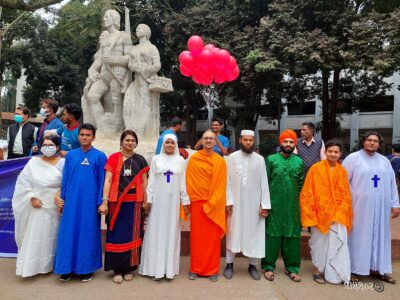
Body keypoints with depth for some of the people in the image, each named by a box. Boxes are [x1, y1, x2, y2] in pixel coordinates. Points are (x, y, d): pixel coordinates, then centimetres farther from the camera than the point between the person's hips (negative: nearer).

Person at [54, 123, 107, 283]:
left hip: (90, 201, -3)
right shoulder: (70, 155, 8)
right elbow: (65, 179, 11)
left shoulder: (100, 156, -2)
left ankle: (87, 268, 20)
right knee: (69, 233, 7)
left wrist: (100, 202, -6)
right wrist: (61, 198, 8)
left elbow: (102, 181, -3)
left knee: (88, 233, 6)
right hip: (71, 201, 3)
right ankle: (68, 267, 22)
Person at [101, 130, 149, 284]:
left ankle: (129, 268, 22)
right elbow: (108, 180, -5)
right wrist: (105, 201, -12)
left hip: (134, 202, 2)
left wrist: (145, 201, 3)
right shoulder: (113, 158, 0)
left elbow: (144, 182, 7)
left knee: (132, 235, 8)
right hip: (117, 202, -1)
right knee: (116, 235, 4)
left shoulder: (140, 160, 6)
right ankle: (117, 269, 18)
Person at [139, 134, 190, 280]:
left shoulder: (181, 161, 6)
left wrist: (185, 202, 2)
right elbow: (151, 181, 4)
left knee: (171, 232, 5)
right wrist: (148, 199, -2)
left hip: (173, 200, 0)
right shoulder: (156, 159, 5)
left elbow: (183, 182, 5)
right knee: (156, 232, 2)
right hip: (158, 200, 0)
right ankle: (155, 267, 13)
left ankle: (169, 267, 16)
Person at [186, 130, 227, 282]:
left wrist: (211, 203, -7)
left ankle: (212, 270, 18)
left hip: (214, 204, 0)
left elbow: (221, 185, 0)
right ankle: (195, 269, 20)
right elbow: (189, 182, 2)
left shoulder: (220, 161, 3)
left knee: (213, 238, 5)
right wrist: (190, 200, -4)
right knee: (197, 237, 6)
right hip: (197, 203, 0)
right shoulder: (193, 159, 2)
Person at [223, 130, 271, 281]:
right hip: (236, 202, -1)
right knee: (233, 232, 8)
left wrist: (265, 204, -4)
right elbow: (228, 181, -2)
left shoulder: (259, 159, 0)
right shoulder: (233, 157, -2)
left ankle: (253, 265, 22)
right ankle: (229, 264, 20)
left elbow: (264, 183, 0)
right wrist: (228, 201, -7)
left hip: (254, 203, 1)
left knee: (254, 233, 8)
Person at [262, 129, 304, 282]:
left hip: (292, 206, 3)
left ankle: (292, 268, 24)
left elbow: (301, 183, 11)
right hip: (274, 205, -3)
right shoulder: (271, 159, -1)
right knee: (272, 235, 4)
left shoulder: (299, 161, 8)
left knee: (292, 236, 9)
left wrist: (297, 199, 5)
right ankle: (268, 266, 17)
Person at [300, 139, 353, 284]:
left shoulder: (342, 171, 5)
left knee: (338, 243, 3)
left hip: (338, 214, 3)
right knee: (320, 242, 8)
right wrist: (311, 211, -9)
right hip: (319, 212, -3)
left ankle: (337, 273, 18)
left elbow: (346, 195, 11)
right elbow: (307, 192, -5)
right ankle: (317, 271, 23)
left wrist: (344, 212, 5)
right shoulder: (315, 168, -6)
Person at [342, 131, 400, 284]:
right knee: (358, 236, 2)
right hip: (360, 206, -5)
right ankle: (354, 269, 11)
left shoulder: (384, 161, 11)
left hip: (381, 207, 5)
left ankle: (376, 268, 25)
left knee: (379, 236, 12)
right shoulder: (353, 158, -4)